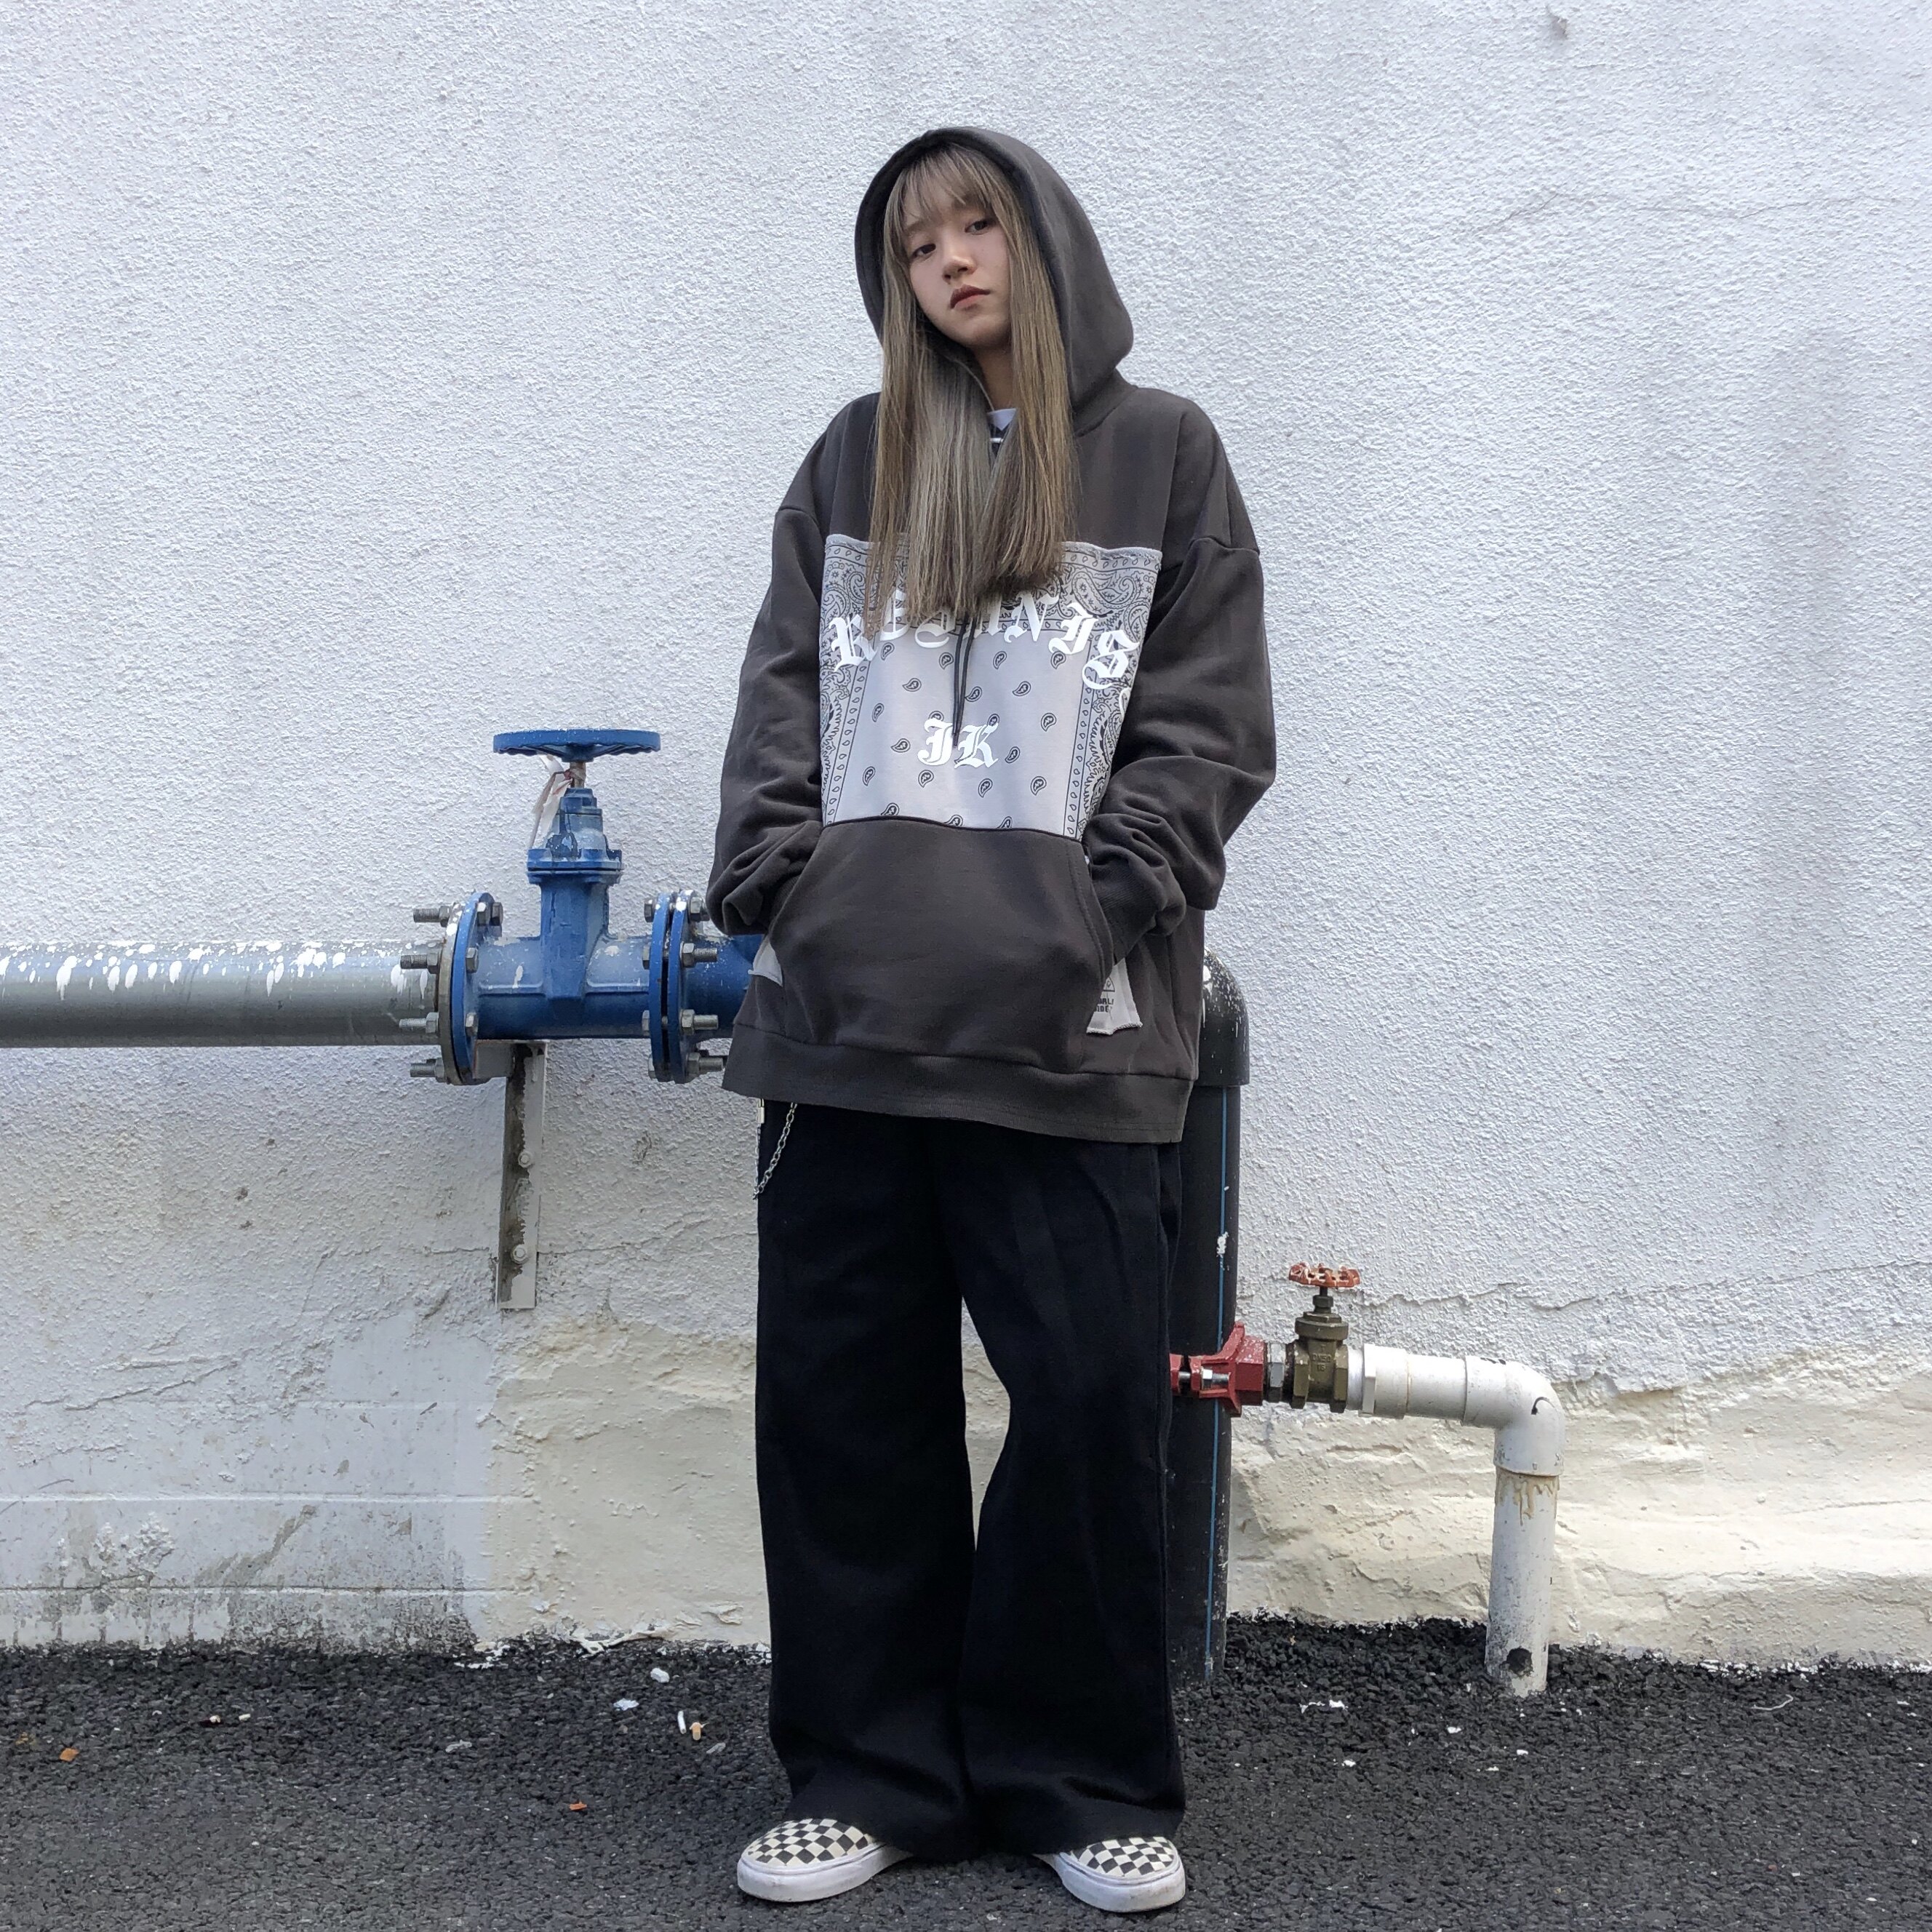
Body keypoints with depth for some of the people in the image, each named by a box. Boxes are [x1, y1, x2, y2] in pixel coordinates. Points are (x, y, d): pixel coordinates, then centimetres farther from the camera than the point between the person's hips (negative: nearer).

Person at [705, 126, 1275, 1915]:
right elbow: (782, 694, 13)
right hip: (843, 1013, 3)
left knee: (1090, 1393, -2)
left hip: (1065, 1028, -3)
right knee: (842, 1394, 5)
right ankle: (872, 1770, 19)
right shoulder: (856, 459, 18)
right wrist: (775, 883, -2)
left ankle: (1085, 1779, 16)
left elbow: (1210, 723, 3)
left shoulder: (1162, 453, 9)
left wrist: (1095, 913, -9)